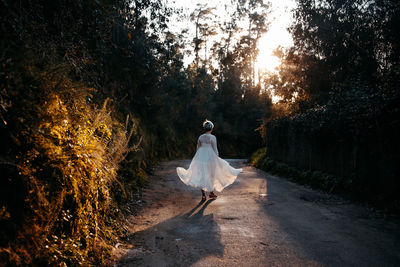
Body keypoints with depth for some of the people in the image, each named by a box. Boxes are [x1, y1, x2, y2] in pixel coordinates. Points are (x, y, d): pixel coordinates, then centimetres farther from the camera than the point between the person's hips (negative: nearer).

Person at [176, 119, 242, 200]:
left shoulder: (200, 137, 2)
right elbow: (215, 150, -10)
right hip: (210, 157, -3)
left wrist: (197, 158, 19)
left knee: (202, 176, 6)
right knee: (211, 175, 13)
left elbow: (198, 148, 8)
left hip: (201, 157, 4)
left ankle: (203, 195, 2)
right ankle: (211, 193, 24)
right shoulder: (213, 137, -10)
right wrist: (217, 160, -1)